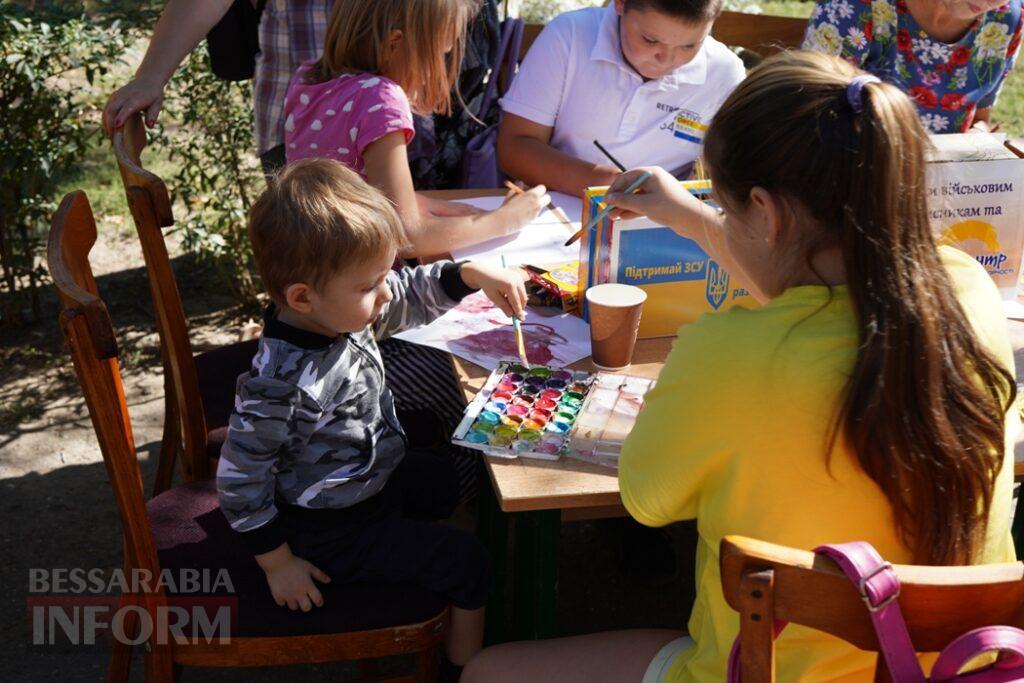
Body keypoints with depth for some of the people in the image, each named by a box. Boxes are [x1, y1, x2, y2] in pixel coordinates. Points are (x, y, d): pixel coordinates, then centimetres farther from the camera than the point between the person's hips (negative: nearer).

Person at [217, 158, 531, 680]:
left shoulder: (339, 310, -15)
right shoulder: (279, 386, -38)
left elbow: (413, 295, 3)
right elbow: (239, 481, -27)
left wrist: (472, 275, -13)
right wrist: (279, 564, -18)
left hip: (372, 474, 8)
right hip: (331, 528, -8)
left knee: (440, 479, 30)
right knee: (465, 562, -1)